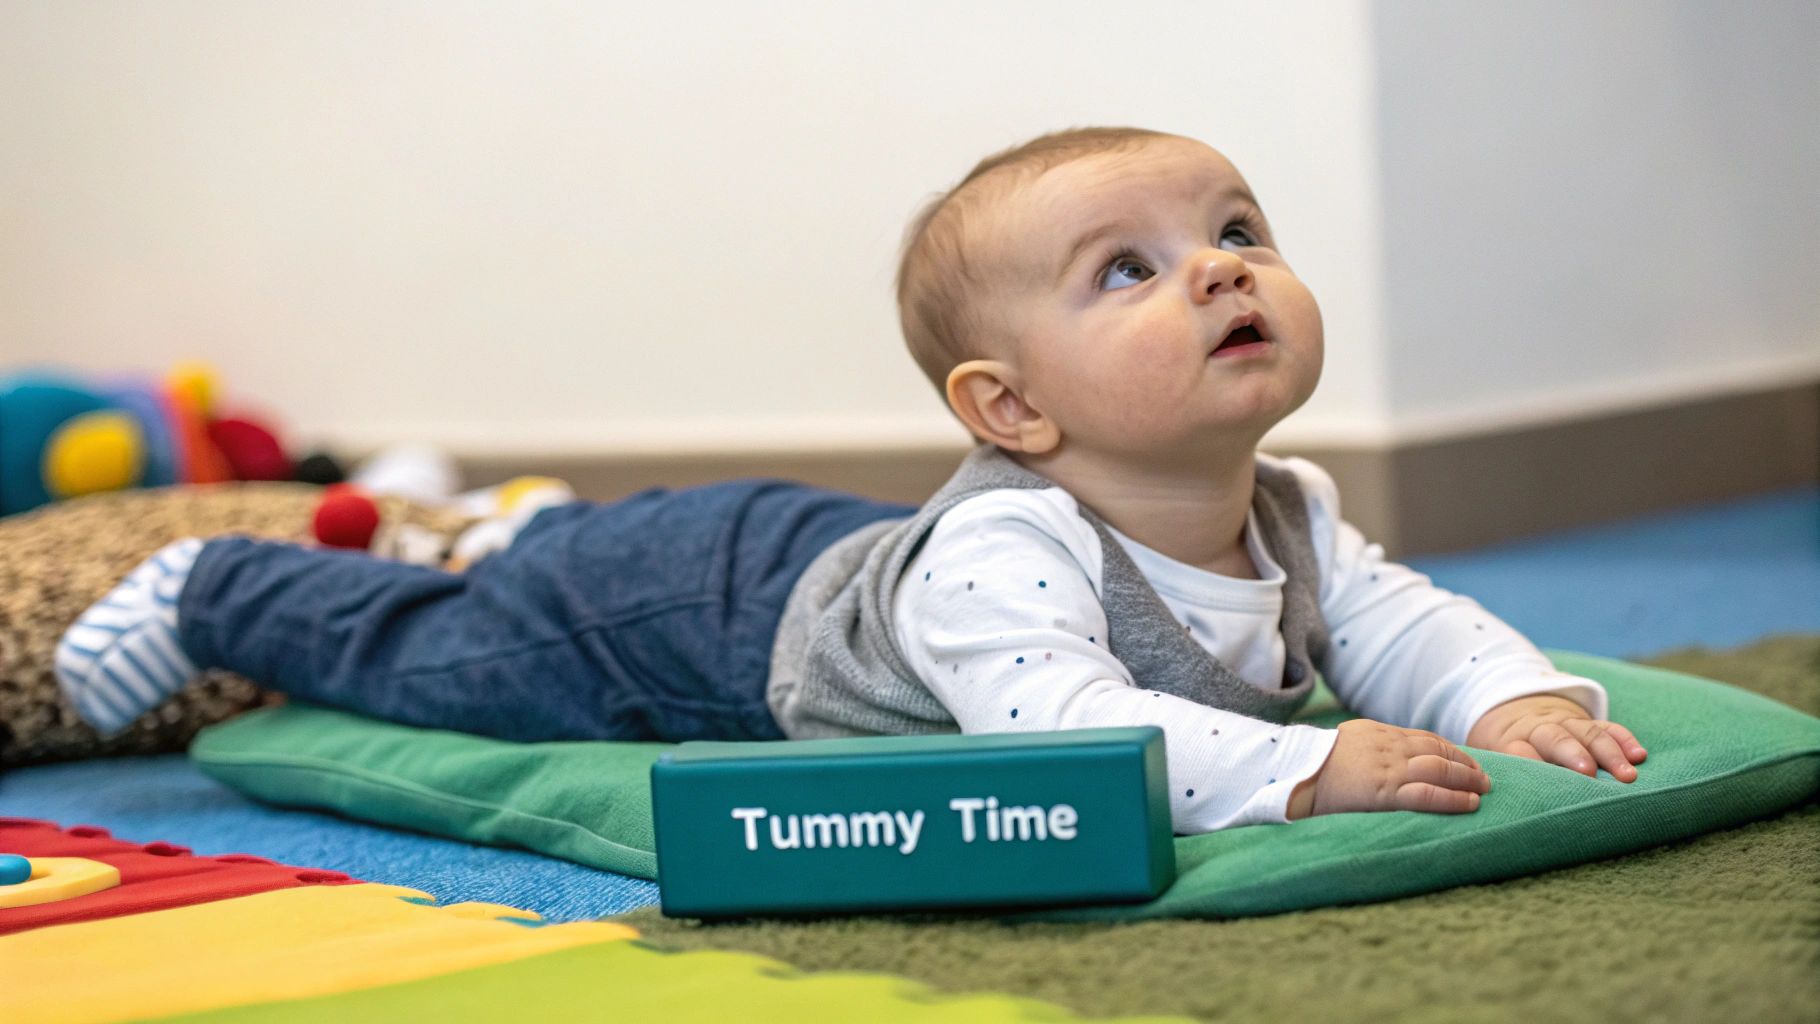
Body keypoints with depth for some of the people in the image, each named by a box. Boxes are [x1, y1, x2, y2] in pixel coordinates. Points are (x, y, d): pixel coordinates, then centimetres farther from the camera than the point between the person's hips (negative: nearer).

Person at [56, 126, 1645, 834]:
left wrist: (1520, 698, -32)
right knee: (431, 652, 13)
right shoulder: (997, 553, -46)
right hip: (712, 610, -7)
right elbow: (1062, 725, -59)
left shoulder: (1296, 527, -18)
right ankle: (216, 593, 37)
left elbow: (1404, 620, -11)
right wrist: (1303, 768, -65)